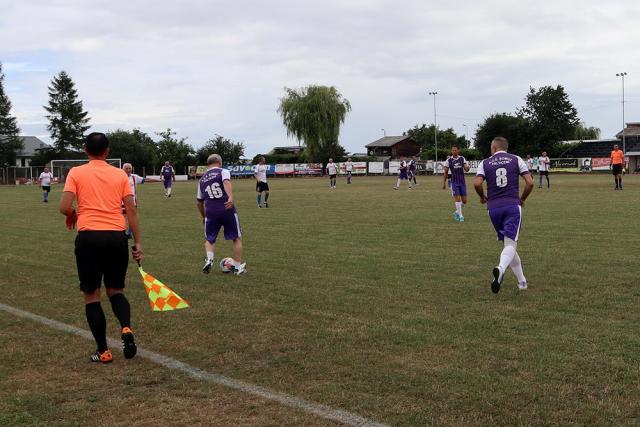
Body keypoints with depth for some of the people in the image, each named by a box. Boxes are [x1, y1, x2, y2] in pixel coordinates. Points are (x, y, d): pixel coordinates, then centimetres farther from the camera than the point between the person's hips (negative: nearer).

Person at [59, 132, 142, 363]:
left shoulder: (76, 173, 3)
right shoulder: (120, 174, 8)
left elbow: (64, 206, -7)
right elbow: (131, 209, 4)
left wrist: (72, 214, 16)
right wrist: (137, 243, 7)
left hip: (89, 237, -2)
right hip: (117, 236, 2)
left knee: (91, 296, 9)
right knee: (116, 291, 18)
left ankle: (103, 351, 9)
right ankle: (126, 329, -9)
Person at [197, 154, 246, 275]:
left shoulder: (202, 179, 19)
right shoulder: (223, 172, 6)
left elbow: (199, 202, 25)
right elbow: (226, 183, -18)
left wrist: (203, 217, 39)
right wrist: (231, 198, -32)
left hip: (211, 213, 3)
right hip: (227, 210, -3)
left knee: (209, 240, 21)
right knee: (237, 238, 13)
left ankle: (209, 259, -4)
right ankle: (238, 267, 15)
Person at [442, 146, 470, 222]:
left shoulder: (462, 158, 2)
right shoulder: (449, 160, -3)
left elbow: (466, 170, -4)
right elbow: (445, 172, 4)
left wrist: (467, 167, -28)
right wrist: (444, 183, 2)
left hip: (462, 182, 3)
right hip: (454, 183, -3)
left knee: (464, 201, 6)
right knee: (457, 199, -11)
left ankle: (457, 212, 28)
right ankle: (460, 216, -1)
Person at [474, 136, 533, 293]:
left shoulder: (485, 163, 8)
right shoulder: (516, 160, 8)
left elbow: (477, 183, -8)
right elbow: (530, 182, 0)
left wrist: (482, 197, 12)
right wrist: (522, 199, 16)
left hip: (494, 207, 2)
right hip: (513, 205, -2)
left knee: (508, 243, 16)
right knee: (511, 244, -9)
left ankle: (522, 281, 20)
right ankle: (501, 268, -40)